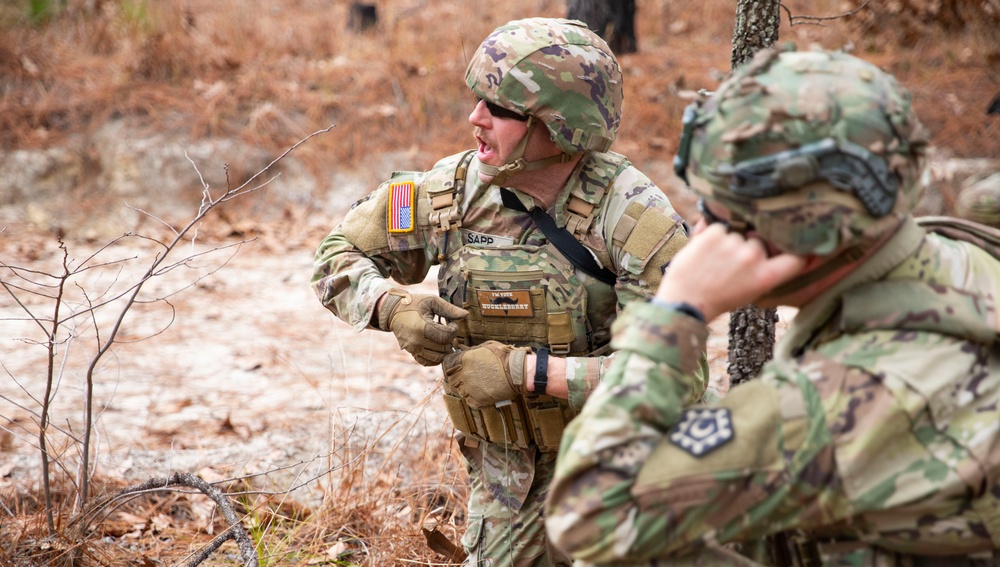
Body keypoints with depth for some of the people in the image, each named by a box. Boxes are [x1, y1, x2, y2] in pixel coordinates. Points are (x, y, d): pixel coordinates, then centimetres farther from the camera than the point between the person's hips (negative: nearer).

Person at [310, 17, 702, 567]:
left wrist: (523, 370, -31)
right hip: (510, 473, 4)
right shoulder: (456, 189, -9)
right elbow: (338, 259, 4)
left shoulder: (635, 218, -23)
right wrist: (395, 308, -19)